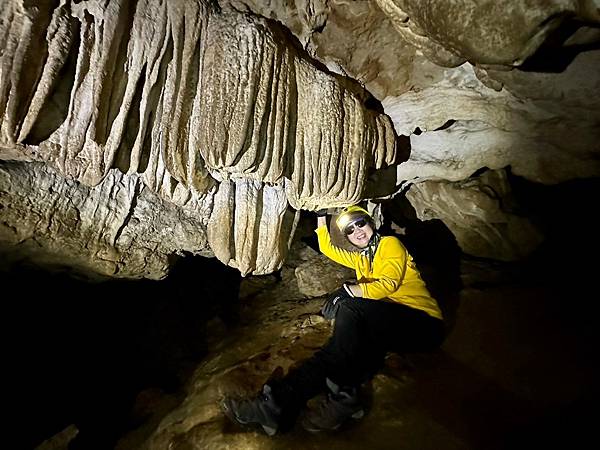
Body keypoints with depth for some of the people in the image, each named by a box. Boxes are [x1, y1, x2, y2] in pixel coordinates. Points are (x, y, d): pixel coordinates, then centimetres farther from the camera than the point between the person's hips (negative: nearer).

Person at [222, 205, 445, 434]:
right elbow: (327, 248, 34)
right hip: (387, 327, 6)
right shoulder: (361, 259, 24)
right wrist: (321, 216, 34)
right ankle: (281, 404, -34)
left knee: (349, 308, -30)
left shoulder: (390, 243, 3)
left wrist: (350, 291, -20)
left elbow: (389, 283, -12)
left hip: (424, 323, -6)